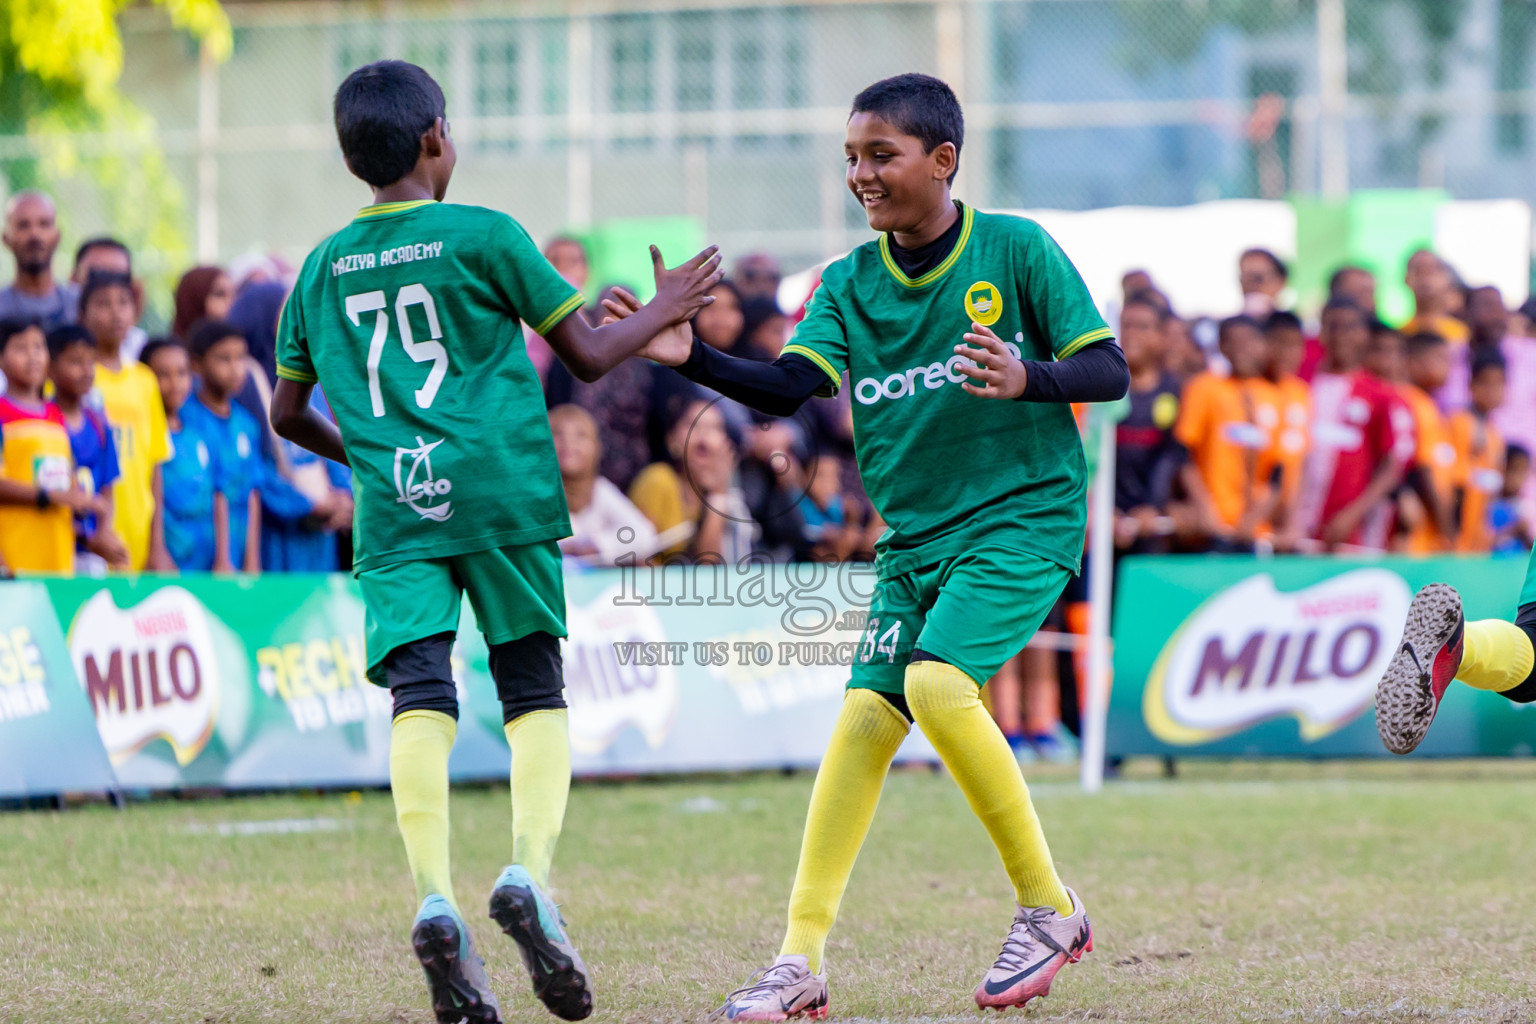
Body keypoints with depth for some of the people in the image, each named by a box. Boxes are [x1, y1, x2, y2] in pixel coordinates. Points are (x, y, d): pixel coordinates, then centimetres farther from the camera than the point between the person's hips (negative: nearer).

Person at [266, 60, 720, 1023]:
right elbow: (588, 355, 5)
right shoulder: (484, 235, 3)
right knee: (535, 694, 7)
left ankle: (435, 898, -28)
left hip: (392, 511, 2)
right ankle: (529, 871, -16)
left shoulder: (322, 268, 14)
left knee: (420, 700, -8)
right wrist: (666, 310, 22)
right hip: (502, 492, -2)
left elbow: (287, 413, 22)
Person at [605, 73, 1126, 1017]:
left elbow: (1110, 371, -7)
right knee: (865, 715, -6)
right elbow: (790, 384, -7)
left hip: (1025, 515, -5)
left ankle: (1049, 908, -9)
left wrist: (1027, 379, -28)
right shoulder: (850, 282, 5)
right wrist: (691, 357, -24)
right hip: (916, 538, 5)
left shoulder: (1016, 249, -7)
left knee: (937, 682, -24)